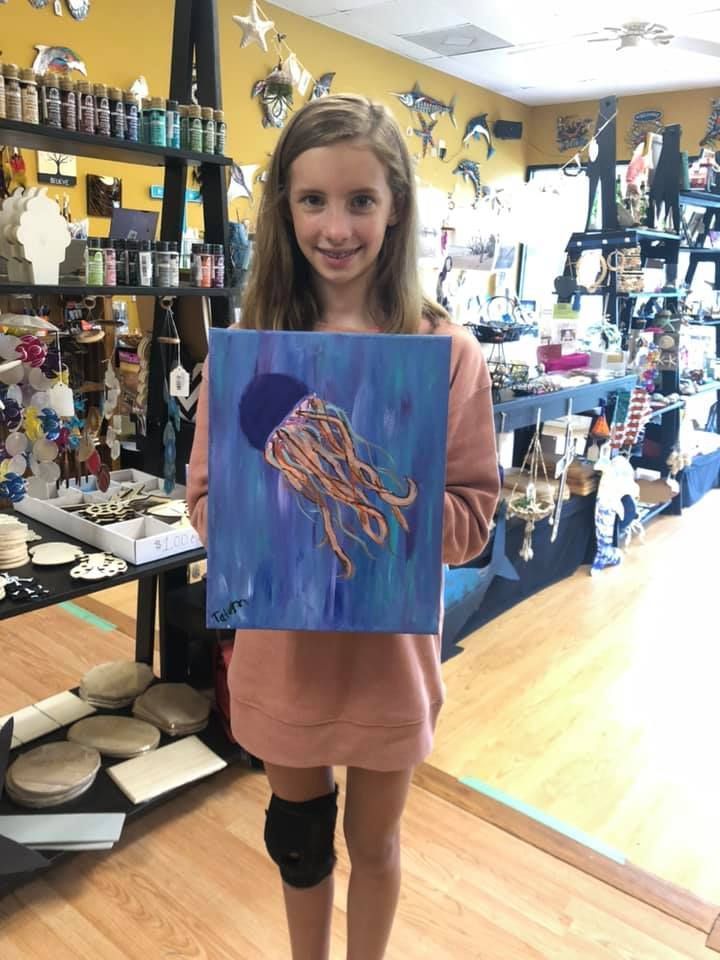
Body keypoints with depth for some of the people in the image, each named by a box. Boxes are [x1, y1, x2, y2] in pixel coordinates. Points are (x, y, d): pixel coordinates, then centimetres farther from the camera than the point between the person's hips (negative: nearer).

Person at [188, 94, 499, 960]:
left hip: (388, 647, -1)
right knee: (297, 834, 24)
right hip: (281, 647, 2)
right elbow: (205, 494, -3)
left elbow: (473, 513, -8)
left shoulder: (445, 351, -11)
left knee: (373, 840, 22)